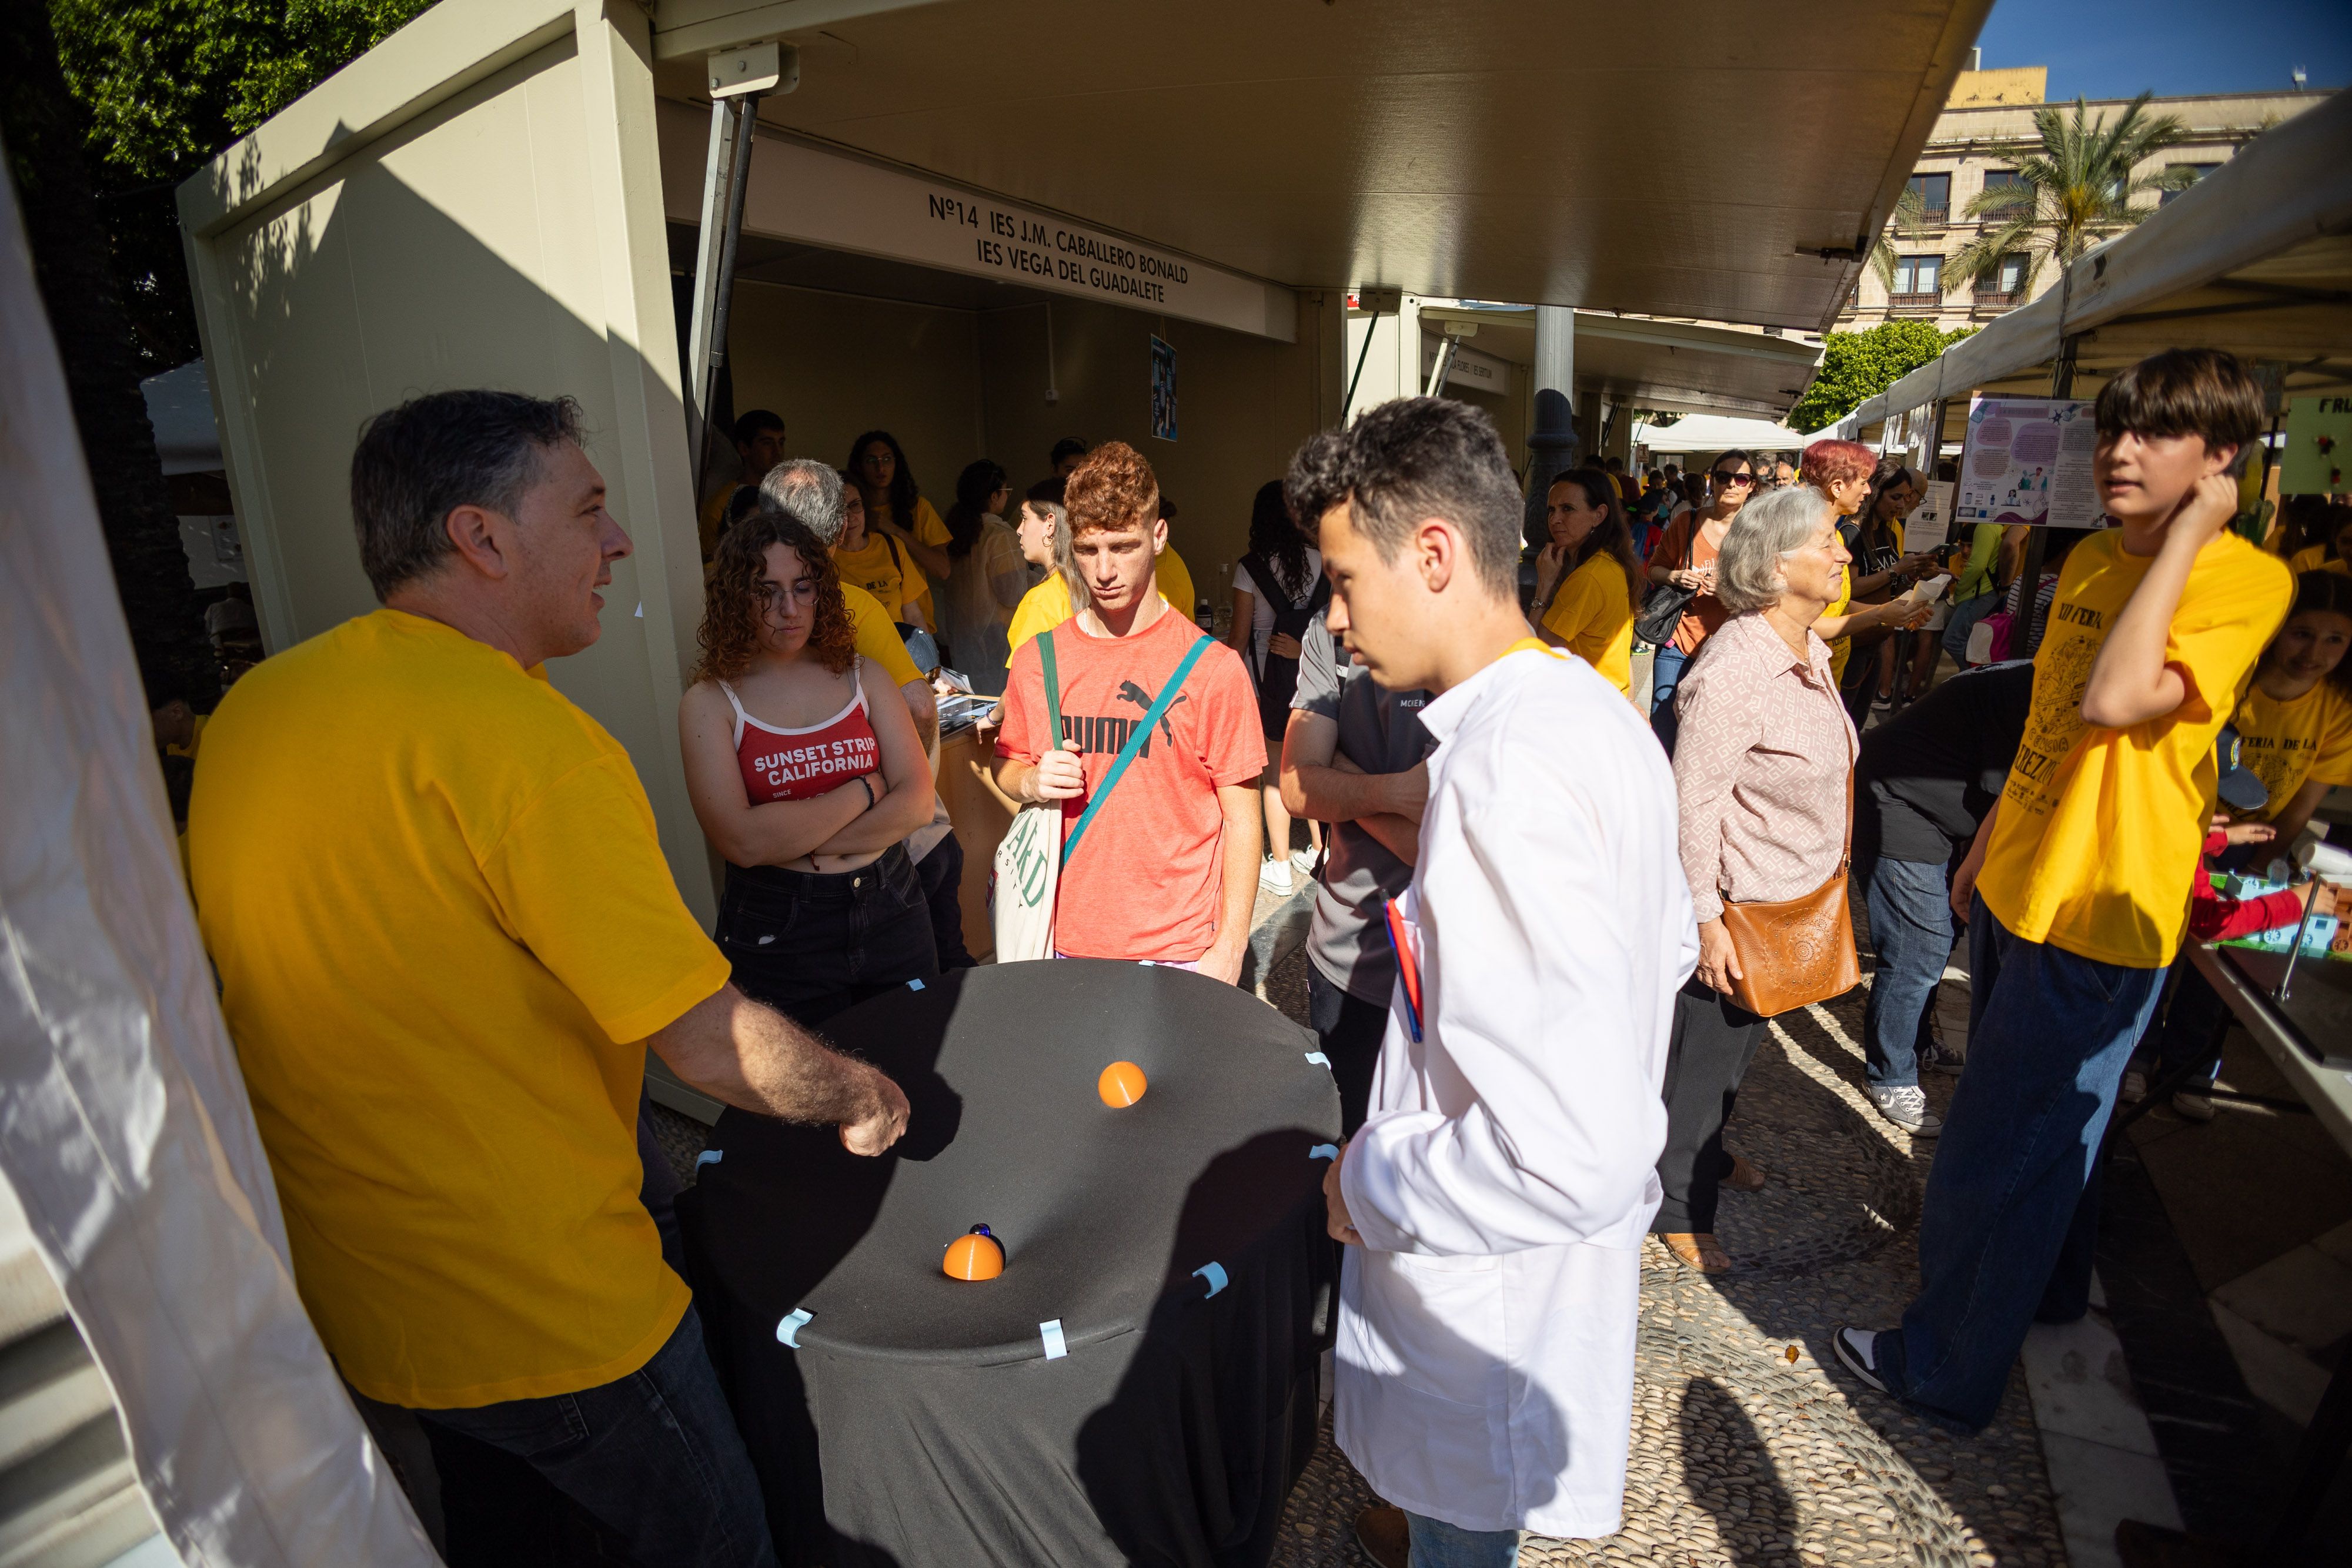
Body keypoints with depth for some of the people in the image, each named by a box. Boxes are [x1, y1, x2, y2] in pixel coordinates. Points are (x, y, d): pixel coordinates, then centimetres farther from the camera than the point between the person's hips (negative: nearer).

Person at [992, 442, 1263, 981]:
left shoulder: (1211, 667, -9)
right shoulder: (1035, 662, 1)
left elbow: (1241, 818, -6)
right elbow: (1007, 764, 16)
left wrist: (1228, 949, -10)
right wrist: (1032, 783, -8)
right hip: (1069, 944, 3)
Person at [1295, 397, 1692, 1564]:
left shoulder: (1501, 771, -33)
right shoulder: (1595, 710, -1)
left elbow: (1570, 1160, -36)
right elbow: (1670, 947, 14)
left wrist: (1368, 1181, -19)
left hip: (1491, 1319, -8)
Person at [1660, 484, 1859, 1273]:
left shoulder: (1810, 652, 3)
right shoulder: (1732, 670, -25)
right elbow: (1692, 801, -24)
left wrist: (1829, 864, 20)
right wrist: (1705, 918, -22)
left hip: (1799, 892, 9)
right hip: (1738, 904, -9)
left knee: (1740, 1041, 25)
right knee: (1702, 1051, 8)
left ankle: (1707, 1154, 48)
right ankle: (1676, 1204, 27)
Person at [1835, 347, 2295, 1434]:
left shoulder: (2245, 580, -16)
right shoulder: (2091, 560, 7)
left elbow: (2114, 701, -32)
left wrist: (2188, 532, -23)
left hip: (2097, 910, -8)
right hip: (2019, 886, 8)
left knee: (1994, 1151, 3)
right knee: (2044, 1128, 26)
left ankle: (1946, 1366, 22)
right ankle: (2050, 1291, 49)